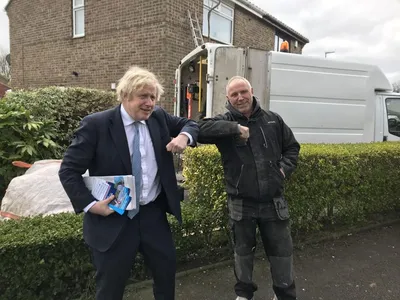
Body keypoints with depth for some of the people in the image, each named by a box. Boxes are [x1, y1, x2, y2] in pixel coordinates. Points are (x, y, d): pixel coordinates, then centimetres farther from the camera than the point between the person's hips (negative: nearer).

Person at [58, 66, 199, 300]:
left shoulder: (159, 117, 0)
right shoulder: (96, 124, -13)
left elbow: (191, 124, 13)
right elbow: (69, 171, -10)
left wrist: (184, 136, -10)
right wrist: (90, 205, -19)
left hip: (154, 213, 5)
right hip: (113, 219, -4)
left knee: (167, 271, 20)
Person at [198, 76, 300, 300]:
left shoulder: (273, 120, 4)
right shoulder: (225, 122, -6)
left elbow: (292, 147, 15)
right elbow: (201, 130, -26)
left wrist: (285, 168, -2)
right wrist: (235, 128, -30)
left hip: (274, 201, 2)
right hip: (241, 203, -1)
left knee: (282, 250, 15)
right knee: (243, 251, 17)